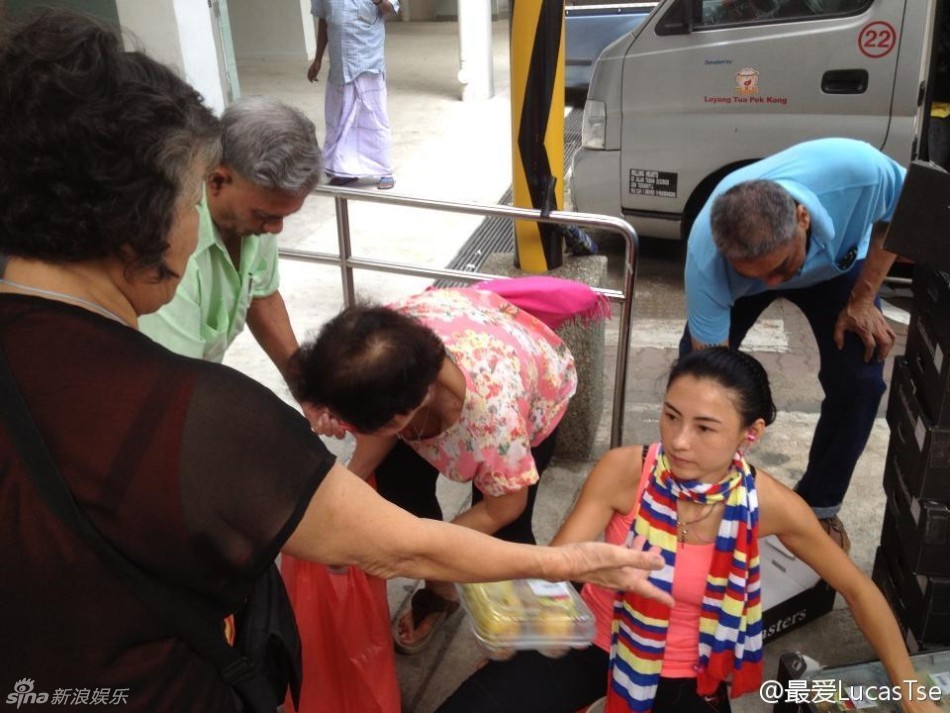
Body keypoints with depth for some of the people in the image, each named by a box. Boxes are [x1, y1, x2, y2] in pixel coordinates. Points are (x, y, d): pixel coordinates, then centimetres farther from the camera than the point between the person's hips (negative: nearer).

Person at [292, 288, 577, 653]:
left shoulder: (494, 410, -46)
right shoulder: (382, 353, -36)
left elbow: (503, 509, -26)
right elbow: (380, 428, -12)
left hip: (537, 392, -4)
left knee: (503, 532, -8)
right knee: (397, 486, -3)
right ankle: (440, 590, 25)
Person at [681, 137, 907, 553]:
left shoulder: (858, 170, -44)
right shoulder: (705, 261, -43)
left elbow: (899, 210, -17)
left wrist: (863, 298, -21)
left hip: (838, 262, 1)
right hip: (733, 274, -1)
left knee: (860, 381, -13)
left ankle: (819, 505, 10)